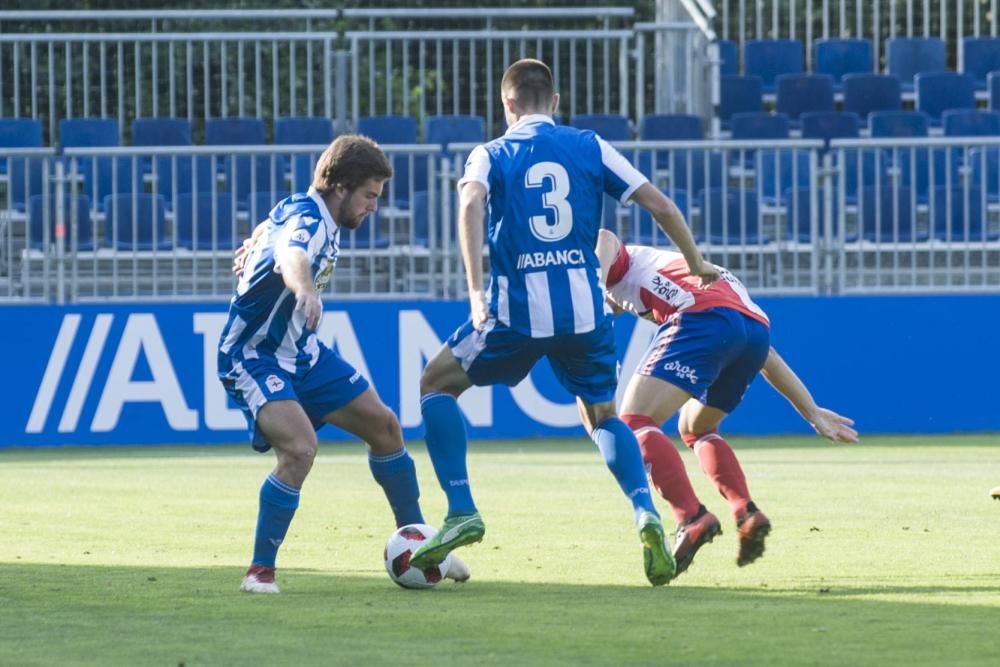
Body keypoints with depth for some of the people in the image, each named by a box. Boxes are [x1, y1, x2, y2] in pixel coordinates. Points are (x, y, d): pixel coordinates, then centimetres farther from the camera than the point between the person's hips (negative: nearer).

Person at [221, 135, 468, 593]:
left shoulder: (321, 217, 4)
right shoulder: (307, 219, -27)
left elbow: (271, 226, 27)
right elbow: (291, 256, -53)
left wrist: (256, 245, 46)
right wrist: (304, 288, -74)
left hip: (301, 352, 10)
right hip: (252, 358, -10)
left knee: (382, 425, 10)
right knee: (299, 448, -30)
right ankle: (260, 572, -18)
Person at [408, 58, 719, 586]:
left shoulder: (490, 155, 4)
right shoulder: (589, 147, 10)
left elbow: (471, 204, -18)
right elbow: (661, 206, 6)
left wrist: (476, 289, -24)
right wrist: (696, 264, 21)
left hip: (517, 309, -2)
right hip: (583, 306, 3)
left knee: (436, 384, 18)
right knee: (601, 415, 22)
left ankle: (461, 512, 5)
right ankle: (645, 513, -5)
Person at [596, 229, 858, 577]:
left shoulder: (623, 263, 27)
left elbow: (604, 238, -1)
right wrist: (811, 412, 40)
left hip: (703, 318, -7)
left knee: (636, 422, -6)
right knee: (696, 428, 28)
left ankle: (692, 518, -24)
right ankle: (747, 512, 10)